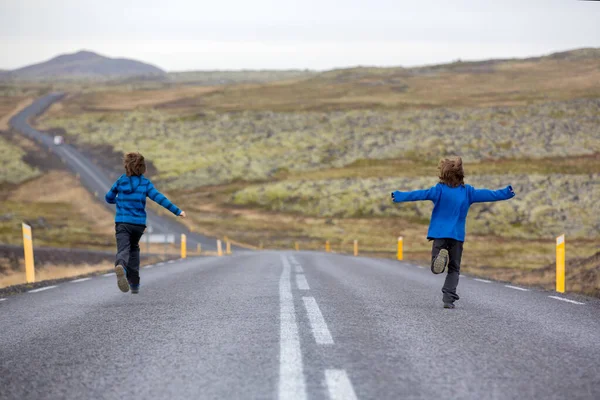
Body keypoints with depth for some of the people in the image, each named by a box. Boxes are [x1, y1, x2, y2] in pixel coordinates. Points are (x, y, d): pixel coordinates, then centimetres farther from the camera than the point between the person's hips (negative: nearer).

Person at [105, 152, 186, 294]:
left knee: (123, 250, -12)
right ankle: (134, 283, 23)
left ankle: (120, 266, -49)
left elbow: (108, 198, 13)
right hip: (139, 223, 1)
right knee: (134, 248, 25)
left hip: (122, 222, -1)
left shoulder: (121, 181, 3)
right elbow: (159, 198, -9)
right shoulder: (145, 183, 0)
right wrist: (177, 211, -8)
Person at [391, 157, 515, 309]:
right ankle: (449, 298, -3)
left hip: (440, 234, -2)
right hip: (457, 235, 2)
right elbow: (486, 194, 7)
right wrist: (506, 193, 18)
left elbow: (420, 194, -11)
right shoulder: (468, 191, 3)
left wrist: (400, 196, -9)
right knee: (454, 269, 11)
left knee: (436, 269, -3)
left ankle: (440, 256, -37)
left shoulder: (439, 190, -4)